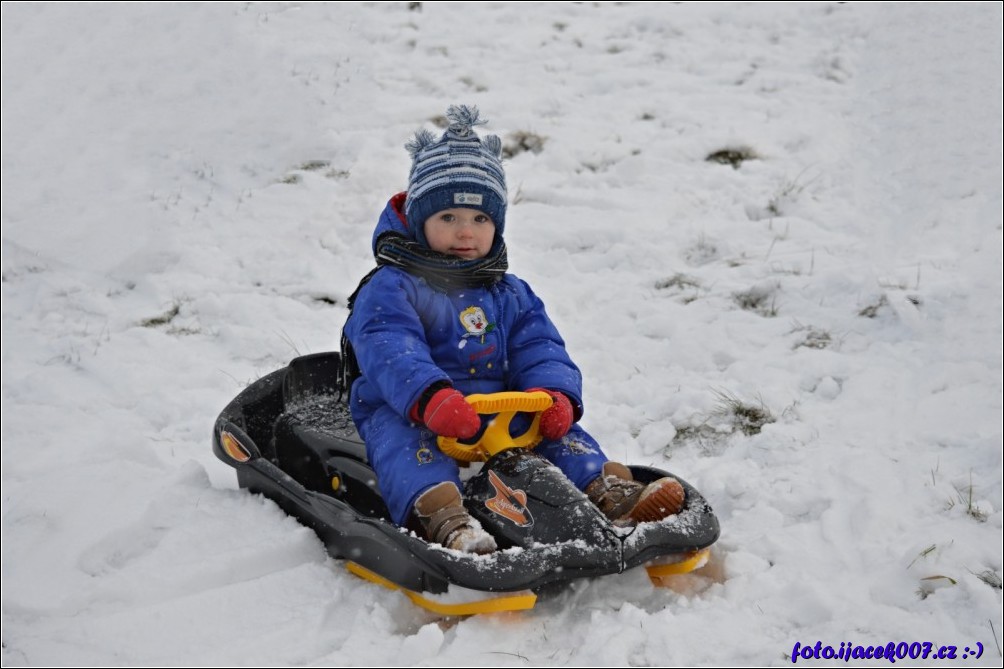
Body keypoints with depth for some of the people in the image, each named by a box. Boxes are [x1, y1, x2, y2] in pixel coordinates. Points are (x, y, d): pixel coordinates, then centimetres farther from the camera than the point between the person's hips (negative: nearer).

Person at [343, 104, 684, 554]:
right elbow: (389, 351, -22)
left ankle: (611, 493, -26)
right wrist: (431, 397, -43)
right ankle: (444, 519, -59)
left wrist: (556, 393, -19)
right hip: (406, 413, -5)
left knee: (558, 426, -13)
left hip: (499, 413, 6)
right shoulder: (390, 287, -5)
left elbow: (540, 349, 6)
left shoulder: (510, 294, 16)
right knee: (402, 437, -36)